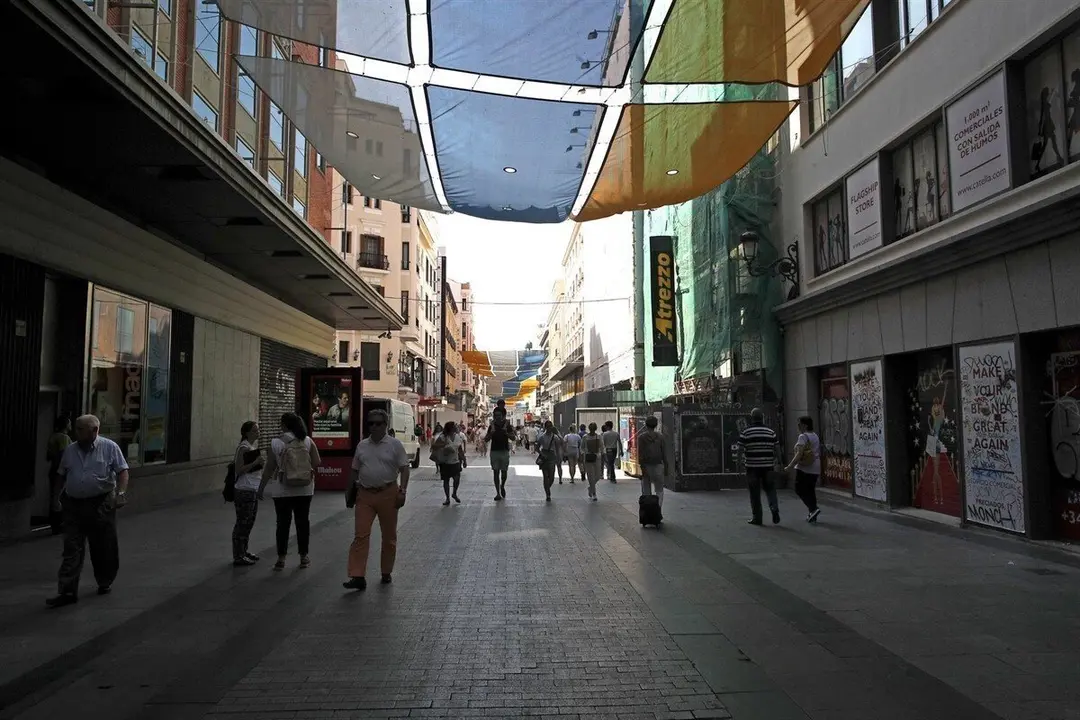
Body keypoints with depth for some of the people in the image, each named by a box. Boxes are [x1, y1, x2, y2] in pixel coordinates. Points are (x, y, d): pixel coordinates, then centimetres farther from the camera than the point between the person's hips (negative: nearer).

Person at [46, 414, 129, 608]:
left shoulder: (109, 447, -3)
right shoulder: (70, 450, 10)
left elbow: (122, 471, -7)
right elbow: (62, 475, 20)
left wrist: (121, 493, -19)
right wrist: (59, 497, 16)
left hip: (101, 505, -3)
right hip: (73, 505, 3)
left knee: (104, 548, 7)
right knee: (72, 550, -1)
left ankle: (105, 583, 26)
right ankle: (67, 592, 1)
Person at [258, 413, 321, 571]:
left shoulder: (276, 443, -7)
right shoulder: (307, 441, -2)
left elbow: (269, 468, -4)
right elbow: (317, 462, -4)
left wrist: (261, 488, 6)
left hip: (283, 491, -2)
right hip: (304, 489, 2)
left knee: (283, 523, 7)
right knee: (303, 522, 11)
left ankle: (281, 559, 11)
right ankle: (304, 557, 18)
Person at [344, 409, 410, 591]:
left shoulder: (395, 444, -2)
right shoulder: (362, 445, 9)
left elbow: (404, 469, -5)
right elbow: (355, 470, 16)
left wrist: (402, 491, -14)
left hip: (387, 493, -2)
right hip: (365, 495, 2)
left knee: (389, 536, 8)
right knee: (361, 535, -5)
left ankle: (386, 573, 23)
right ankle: (357, 576, -6)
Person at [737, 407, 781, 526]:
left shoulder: (745, 431, -5)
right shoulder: (771, 431, 3)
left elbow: (740, 449, -6)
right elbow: (777, 449, 2)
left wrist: (744, 457, 13)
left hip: (752, 466, -2)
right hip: (768, 465, 2)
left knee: (755, 492, 4)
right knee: (770, 488, 15)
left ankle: (757, 517, 7)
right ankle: (774, 509, -5)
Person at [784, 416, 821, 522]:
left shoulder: (803, 436, -14)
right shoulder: (816, 436, 13)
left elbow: (799, 453, -21)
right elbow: (819, 453, 19)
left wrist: (790, 466, -20)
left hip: (804, 468, -9)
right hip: (815, 468, 9)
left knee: (799, 490, -1)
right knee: (810, 490, 13)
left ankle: (813, 509, -14)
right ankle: (812, 515, 12)